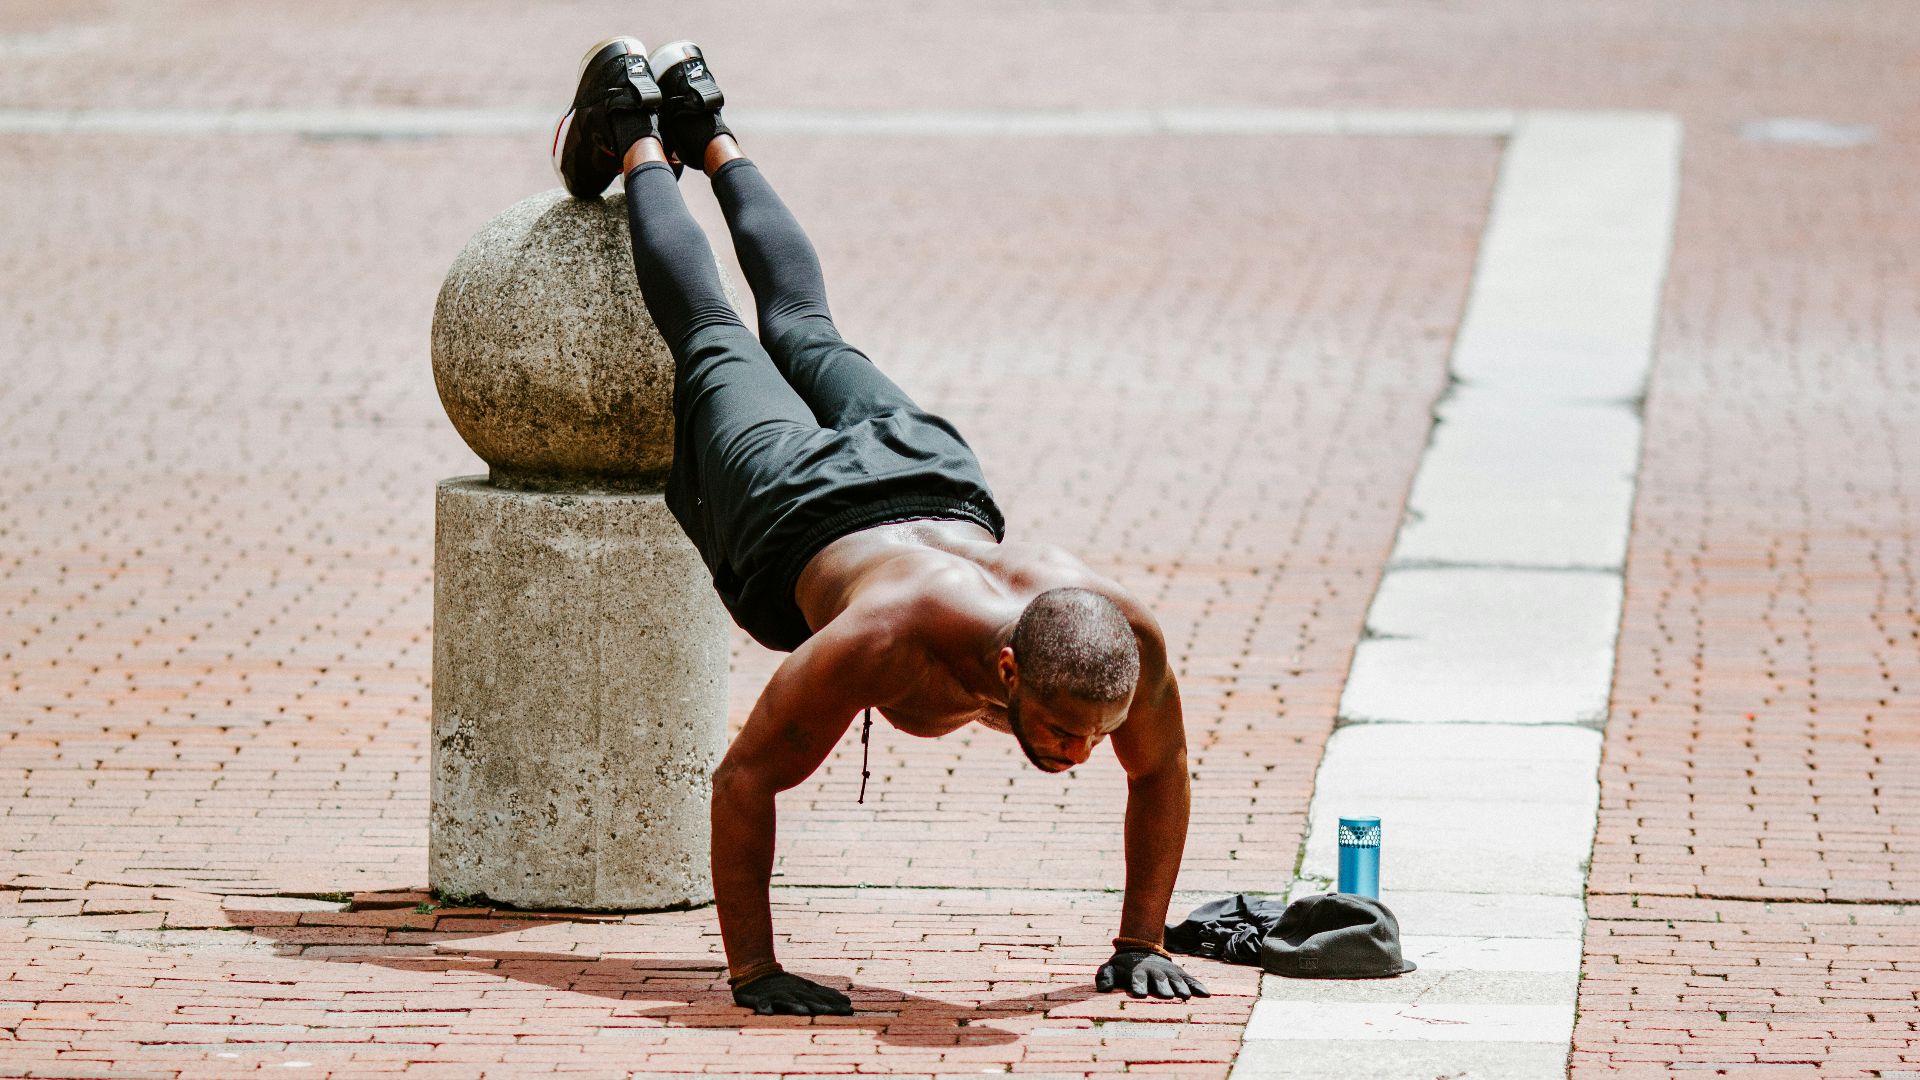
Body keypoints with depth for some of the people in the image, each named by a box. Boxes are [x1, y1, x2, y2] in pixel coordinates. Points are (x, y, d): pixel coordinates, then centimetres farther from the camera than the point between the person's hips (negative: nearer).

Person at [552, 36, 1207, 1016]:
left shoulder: (1126, 636, -40)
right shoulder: (889, 639, -50)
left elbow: (1160, 772, -18)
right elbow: (743, 781, -40)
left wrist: (1142, 943, -19)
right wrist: (752, 970, -39)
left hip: (938, 483, 4)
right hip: (795, 516, -3)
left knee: (805, 333, 34)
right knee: (712, 343, 27)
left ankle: (708, 134, 57)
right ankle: (638, 140, 51)